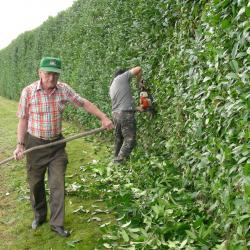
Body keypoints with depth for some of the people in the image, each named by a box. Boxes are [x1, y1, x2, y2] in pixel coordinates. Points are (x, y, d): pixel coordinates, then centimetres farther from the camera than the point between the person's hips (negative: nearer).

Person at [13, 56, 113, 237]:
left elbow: (84, 103, 0)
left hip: (57, 144, 1)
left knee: (58, 184, 1)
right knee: (35, 183, 12)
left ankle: (57, 223, 14)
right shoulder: (28, 92, -12)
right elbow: (23, 119, -5)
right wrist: (20, 144, -9)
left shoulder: (64, 89, -7)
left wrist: (104, 117, -7)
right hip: (35, 144, -1)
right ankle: (40, 216, 36)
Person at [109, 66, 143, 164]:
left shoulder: (112, 87, 24)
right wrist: (139, 81, 14)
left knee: (119, 138, 19)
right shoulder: (122, 77, 3)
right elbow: (138, 69, -1)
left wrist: (136, 108, 24)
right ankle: (119, 161, -6)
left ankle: (117, 159, 28)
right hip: (125, 114, -8)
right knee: (130, 139, -4)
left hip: (115, 113, 8)